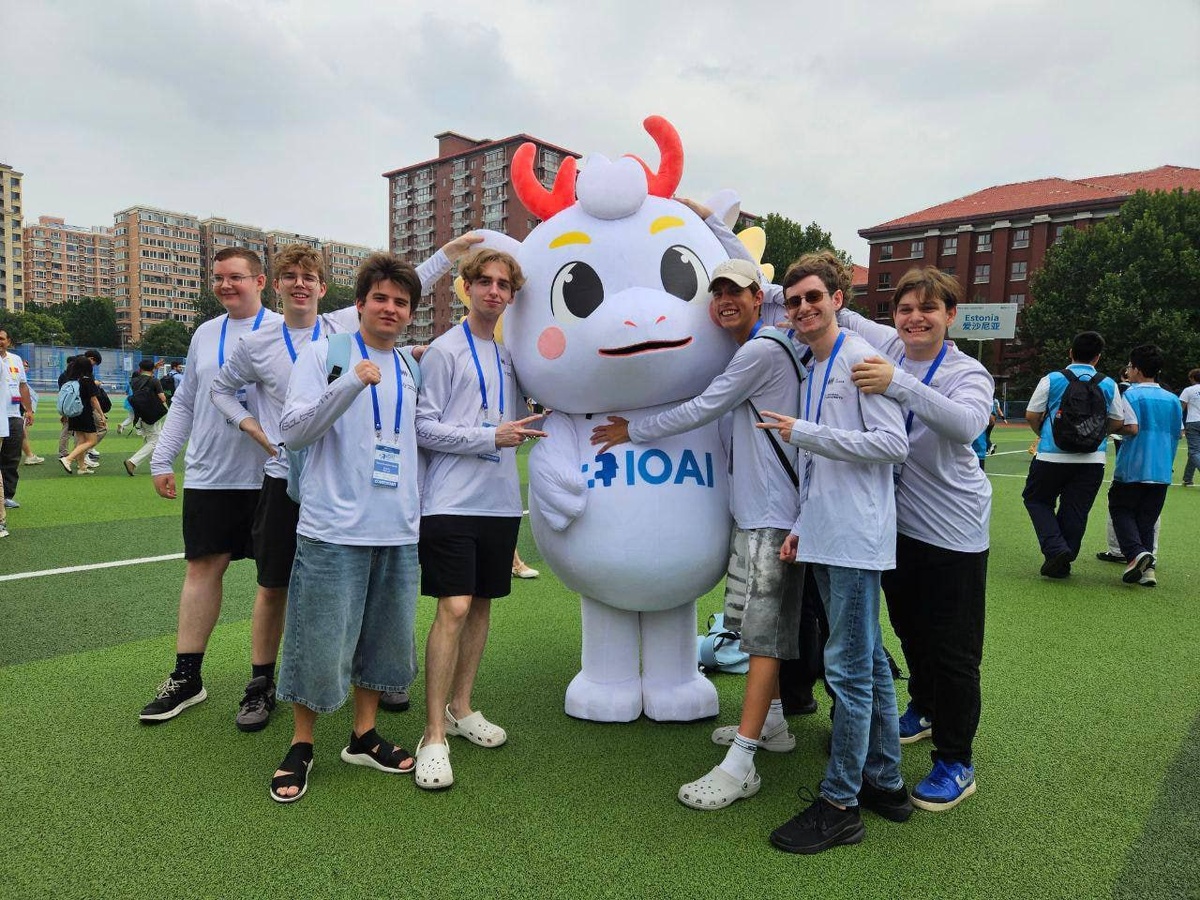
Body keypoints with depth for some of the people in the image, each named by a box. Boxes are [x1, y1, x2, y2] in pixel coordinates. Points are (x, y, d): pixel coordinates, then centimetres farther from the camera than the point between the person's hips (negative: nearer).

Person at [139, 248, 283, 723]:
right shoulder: (205, 334, 13)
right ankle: (186, 678, 19)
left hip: (270, 476, -4)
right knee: (202, 567, 8)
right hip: (207, 477, 5)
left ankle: (263, 677, 20)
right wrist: (162, 459, 13)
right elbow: (184, 403, 18)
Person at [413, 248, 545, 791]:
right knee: (454, 609, -11)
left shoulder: (510, 357, 14)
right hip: (452, 501, -6)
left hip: (501, 501, 6)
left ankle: (460, 707, 27)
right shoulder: (444, 351, -4)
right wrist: (491, 437, -14)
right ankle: (434, 736, -1)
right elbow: (424, 427, -10)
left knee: (481, 604, 12)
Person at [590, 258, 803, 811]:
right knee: (763, 624, 18)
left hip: (771, 513, -11)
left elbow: (700, 411, -13)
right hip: (755, 509, 11)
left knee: (764, 631, -9)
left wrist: (632, 432, -2)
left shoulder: (761, 351, -15)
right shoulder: (756, 349, 17)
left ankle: (740, 765, -6)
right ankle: (771, 725, 33)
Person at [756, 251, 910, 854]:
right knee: (869, 661, 16)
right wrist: (802, 525, 14)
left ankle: (839, 805, 8)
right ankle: (884, 782, 28)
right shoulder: (812, 369, 17)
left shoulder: (860, 359, -8)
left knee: (848, 669, -3)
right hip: (825, 538, 9)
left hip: (856, 538, -9)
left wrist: (804, 433, -16)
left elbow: (893, 443, -16)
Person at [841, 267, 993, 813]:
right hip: (896, 520, 5)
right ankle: (924, 710, 47)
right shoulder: (885, 347, -1)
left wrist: (899, 384, -46)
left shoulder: (968, 373, -14)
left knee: (952, 649, 3)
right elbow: (838, 318, 12)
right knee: (909, 629, 22)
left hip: (952, 530, -5)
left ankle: (955, 763, 19)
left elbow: (966, 423, -36)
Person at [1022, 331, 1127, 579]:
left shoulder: (1051, 380, -3)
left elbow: (1031, 415, -2)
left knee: (1036, 500, 14)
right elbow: (1117, 424, 8)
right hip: (1092, 460, 2)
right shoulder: (1109, 385, 4)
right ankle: (1062, 564, 16)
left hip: (1052, 455, -2)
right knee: (1075, 511, 10)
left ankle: (1055, 548, -5)